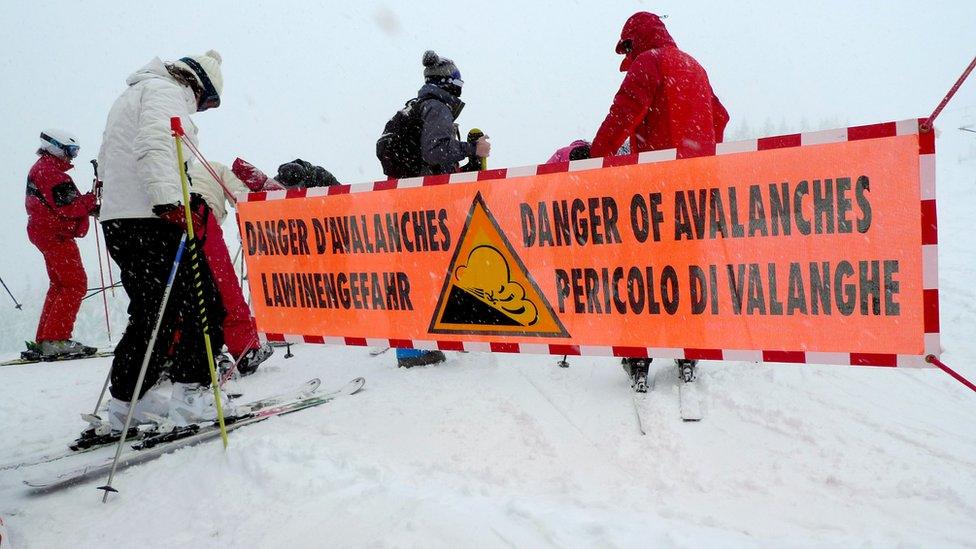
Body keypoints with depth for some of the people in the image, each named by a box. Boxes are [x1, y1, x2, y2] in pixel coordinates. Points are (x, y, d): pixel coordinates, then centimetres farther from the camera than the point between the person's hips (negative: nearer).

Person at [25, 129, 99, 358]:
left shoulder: (41, 168, 21)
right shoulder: (50, 170, -12)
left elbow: (64, 204, 15)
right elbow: (67, 206, -21)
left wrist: (89, 205, 4)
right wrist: (93, 200, -14)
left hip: (45, 233, 11)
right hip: (55, 234, -11)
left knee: (59, 285, 15)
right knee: (76, 283, -12)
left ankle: (44, 340, 18)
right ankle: (56, 339, -15)